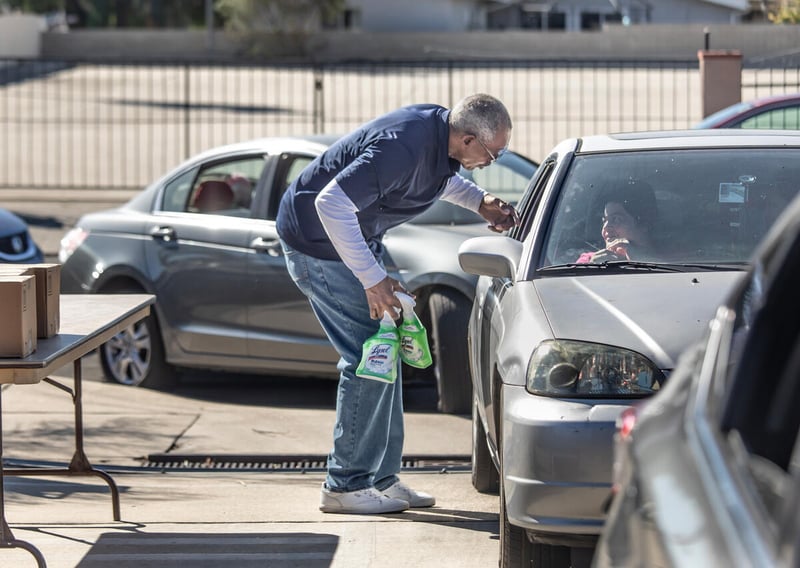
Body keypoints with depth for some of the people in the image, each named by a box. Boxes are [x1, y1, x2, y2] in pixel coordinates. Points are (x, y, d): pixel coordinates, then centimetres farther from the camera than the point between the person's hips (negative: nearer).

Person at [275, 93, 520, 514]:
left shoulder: (439, 130, -3)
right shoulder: (404, 147, -32)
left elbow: (438, 176, 23)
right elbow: (332, 203, -35)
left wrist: (479, 202, 4)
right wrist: (372, 278, -31)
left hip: (355, 238, 10)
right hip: (318, 243, -10)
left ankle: (381, 477, 16)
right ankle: (344, 486, -5)